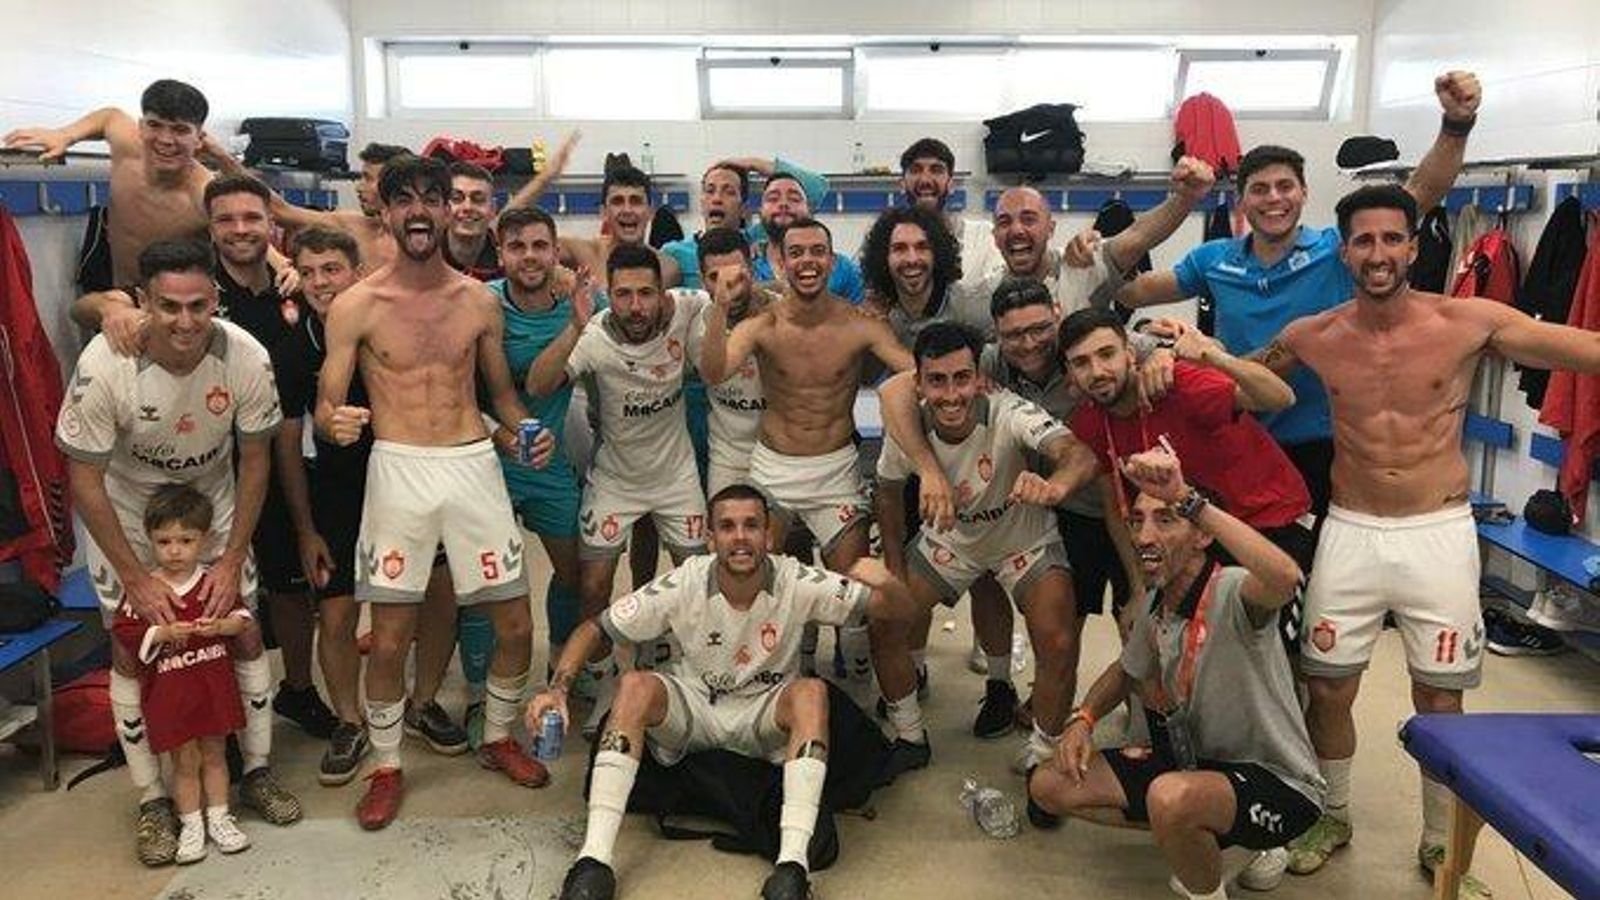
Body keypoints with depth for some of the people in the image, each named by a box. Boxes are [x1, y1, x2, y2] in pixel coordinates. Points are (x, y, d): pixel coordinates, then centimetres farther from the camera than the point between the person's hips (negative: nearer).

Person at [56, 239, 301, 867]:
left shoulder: (246, 358, -25)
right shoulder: (104, 366, -30)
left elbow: (254, 459, -11)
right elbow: (84, 479, -20)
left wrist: (232, 559, -10)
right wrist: (136, 577, -18)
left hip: (212, 505, 2)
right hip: (123, 518, -2)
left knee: (246, 636, 2)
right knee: (131, 652, -1)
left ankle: (257, 772, 20)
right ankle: (152, 800, 14)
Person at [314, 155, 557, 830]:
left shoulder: (479, 301, 7)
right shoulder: (356, 305, -1)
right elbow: (325, 405, -1)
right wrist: (336, 422, -24)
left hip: (474, 464, 3)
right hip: (398, 469, -2)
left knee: (517, 624, 5)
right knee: (389, 638, 1)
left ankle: (498, 739, 30)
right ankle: (386, 767, 23)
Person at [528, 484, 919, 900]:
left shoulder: (796, 582, -17)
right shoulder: (684, 584, -15)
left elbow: (900, 612, -18)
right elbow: (594, 628, -8)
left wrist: (886, 583, -42)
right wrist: (558, 687, -24)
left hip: (766, 718, 0)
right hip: (693, 710, 1)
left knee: (811, 692, -31)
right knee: (635, 686, -27)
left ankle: (792, 864, -36)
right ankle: (594, 860, -29)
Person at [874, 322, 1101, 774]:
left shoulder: (1010, 414, -35)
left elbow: (1080, 455, -53)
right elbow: (889, 493, -3)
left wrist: (1055, 485, -76)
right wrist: (895, 574, -4)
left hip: (1026, 540, -3)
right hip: (949, 537, 4)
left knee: (1059, 644, -20)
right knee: (884, 623, -5)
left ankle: (1042, 755, 7)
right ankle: (910, 737, 20)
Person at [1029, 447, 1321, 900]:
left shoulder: (1231, 592, -25)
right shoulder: (1155, 606, 0)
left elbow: (1286, 578, -50)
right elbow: (1127, 669, 20)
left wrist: (1186, 498, -51)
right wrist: (1082, 719, 1)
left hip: (1279, 786, -8)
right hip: (1198, 763, 8)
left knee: (1170, 796, -40)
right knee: (1049, 785, 2)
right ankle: (1206, 840, 10)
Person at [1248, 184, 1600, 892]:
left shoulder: (1469, 322, -8)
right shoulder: (1312, 337, -2)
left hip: (1439, 535, -1)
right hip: (1350, 534, 2)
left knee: (1440, 701, 9)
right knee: (1328, 691, 10)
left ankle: (1442, 844, 32)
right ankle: (1332, 819, 35)